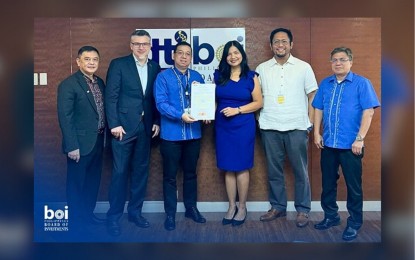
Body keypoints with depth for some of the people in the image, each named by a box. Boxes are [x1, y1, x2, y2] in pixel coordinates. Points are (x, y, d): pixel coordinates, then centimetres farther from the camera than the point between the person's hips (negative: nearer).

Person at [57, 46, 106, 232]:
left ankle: (88, 215, 36)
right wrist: (72, 146, -20)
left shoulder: (99, 82, 9)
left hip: (98, 141, 7)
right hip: (80, 143, -7)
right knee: (76, 183, 7)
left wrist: (103, 136, 6)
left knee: (93, 181, 19)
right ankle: (76, 221, 22)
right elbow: (65, 118, -17)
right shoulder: (68, 84, -13)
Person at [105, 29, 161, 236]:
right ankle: (113, 216, 11)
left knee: (141, 171, 10)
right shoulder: (118, 64, -2)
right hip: (123, 126, -4)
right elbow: (111, 96, -7)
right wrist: (114, 124, -13)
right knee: (120, 172, 0)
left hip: (146, 127, 4)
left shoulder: (155, 68, 10)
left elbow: (156, 98, 12)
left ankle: (135, 211, 23)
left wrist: (157, 122, 3)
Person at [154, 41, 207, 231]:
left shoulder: (197, 77, 10)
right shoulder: (163, 77, -3)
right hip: (171, 134, -3)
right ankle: (170, 213, 18)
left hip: (193, 133, 4)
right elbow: (161, 103, -13)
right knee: (170, 175, 6)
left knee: (191, 173, 16)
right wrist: (181, 115, -25)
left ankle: (191, 208, 31)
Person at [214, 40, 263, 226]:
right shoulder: (218, 75, 7)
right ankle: (231, 206, 19)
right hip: (223, 126, 3)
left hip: (244, 127, -2)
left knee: (241, 167, 2)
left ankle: (242, 207, 16)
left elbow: (258, 102, -2)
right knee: (228, 168, 6)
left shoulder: (251, 76, 0)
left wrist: (237, 110, -13)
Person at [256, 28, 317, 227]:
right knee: (274, 170, 9)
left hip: (297, 127, -2)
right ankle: (278, 207, 22)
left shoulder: (304, 67, 5)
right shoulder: (262, 69, 9)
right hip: (270, 127, 2)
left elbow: (312, 96, 6)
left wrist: (310, 123, -1)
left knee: (300, 171, 3)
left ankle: (303, 210, 15)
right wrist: (257, 118, 0)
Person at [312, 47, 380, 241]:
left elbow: (368, 111, -11)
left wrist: (359, 139, -16)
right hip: (328, 143, 5)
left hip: (350, 145, -4)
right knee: (328, 183, 14)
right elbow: (318, 110, 13)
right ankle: (331, 216, 31)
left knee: (353, 185, 5)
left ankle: (354, 223, 19)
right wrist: (317, 133, 5)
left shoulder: (362, 83, -5)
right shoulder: (325, 84, 9)